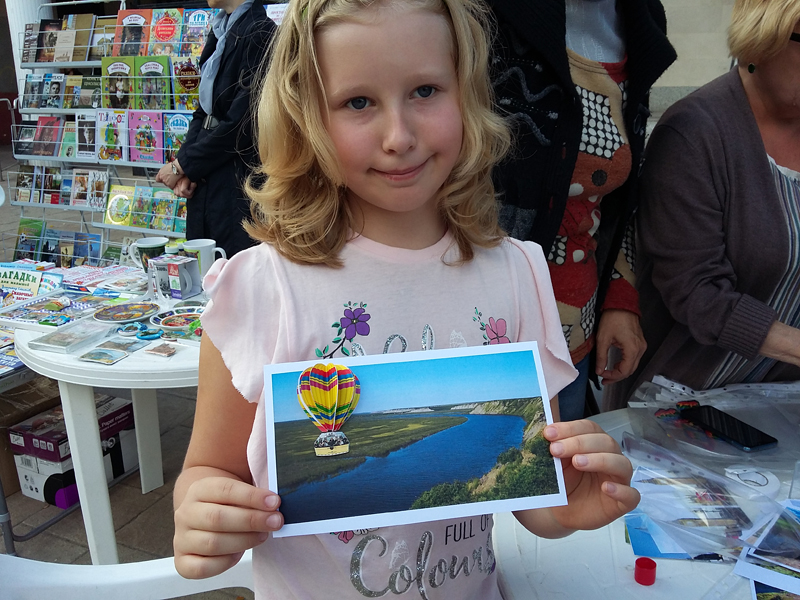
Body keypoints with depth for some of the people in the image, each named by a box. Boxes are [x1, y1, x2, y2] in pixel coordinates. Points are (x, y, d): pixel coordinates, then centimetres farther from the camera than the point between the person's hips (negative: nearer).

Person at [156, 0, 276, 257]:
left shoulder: (259, 31, -13)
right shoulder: (221, 29, 13)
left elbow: (240, 123, -17)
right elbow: (205, 110, 14)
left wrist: (182, 166, -8)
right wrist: (185, 167, -1)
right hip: (203, 182, 8)